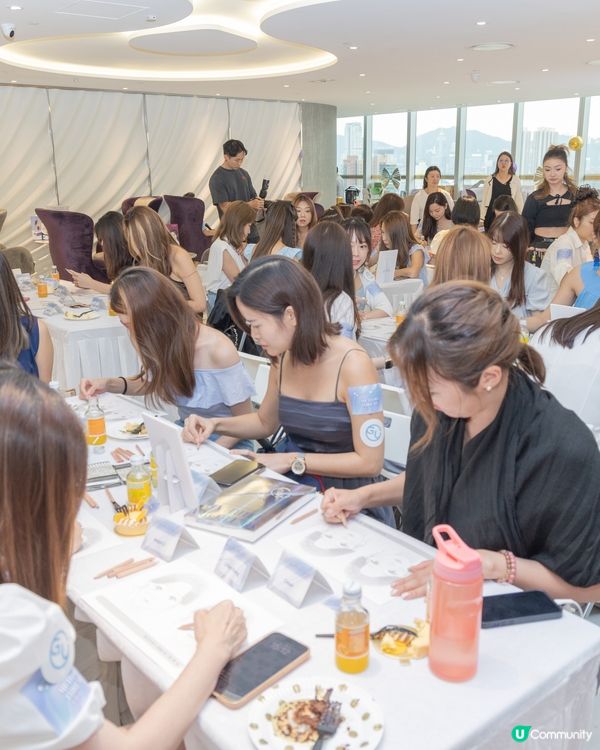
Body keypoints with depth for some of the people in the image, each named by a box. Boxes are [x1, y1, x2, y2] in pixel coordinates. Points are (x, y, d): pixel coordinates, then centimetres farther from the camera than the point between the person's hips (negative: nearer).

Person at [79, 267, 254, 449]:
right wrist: (110, 384, -2)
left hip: (224, 443, -6)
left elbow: (246, 420, -14)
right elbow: (153, 382, 16)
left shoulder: (219, 351, -25)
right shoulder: (163, 343, -6)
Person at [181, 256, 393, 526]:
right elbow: (265, 422, 19)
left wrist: (293, 460, -17)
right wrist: (216, 425, 2)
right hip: (290, 483, 6)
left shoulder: (352, 363, -19)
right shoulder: (282, 358, 1)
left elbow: (369, 462, -18)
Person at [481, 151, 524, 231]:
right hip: (491, 217, 0)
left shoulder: (516, 180, 3)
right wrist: (481, 218, 0)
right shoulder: (490, 180, 4)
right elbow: (484, 200, 6)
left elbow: (519, 202, 6)